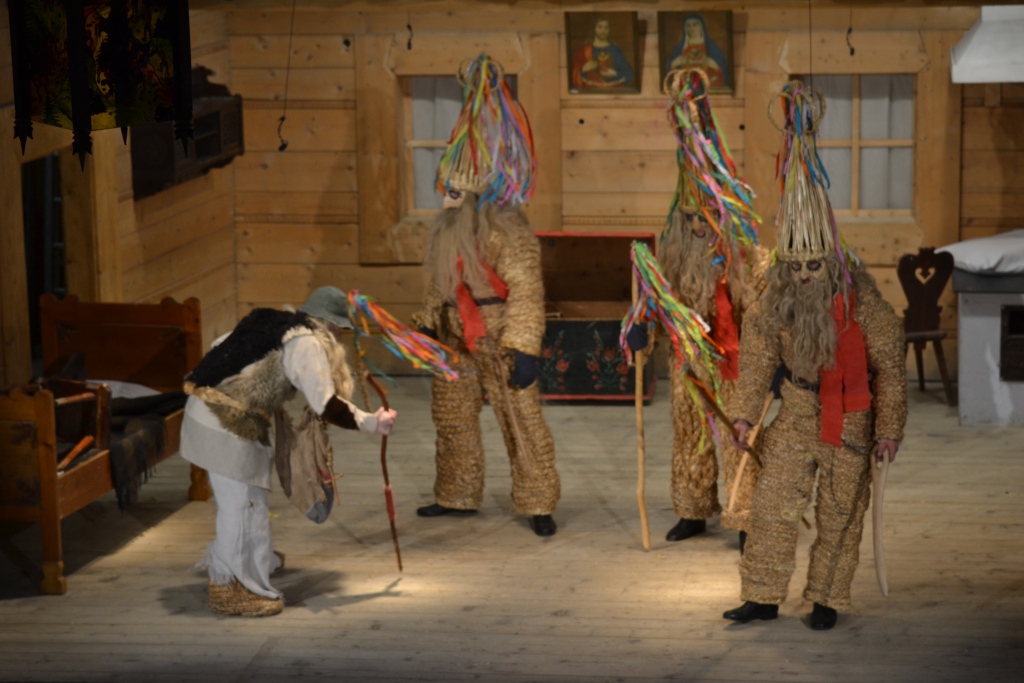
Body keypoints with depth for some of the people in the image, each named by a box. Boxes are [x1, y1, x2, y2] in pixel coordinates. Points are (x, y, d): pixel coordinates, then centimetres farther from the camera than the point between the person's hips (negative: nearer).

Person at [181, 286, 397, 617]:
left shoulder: (272, 323, 16)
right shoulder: (307, 344, -11)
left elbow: (220, 348, 23)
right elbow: (327, 405, -18)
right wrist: (370, 422, -9)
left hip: (203, 410, 10)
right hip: (227, 427, -10)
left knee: (237, 500, 23)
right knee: (241, 502, -2)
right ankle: (231, 589, 5)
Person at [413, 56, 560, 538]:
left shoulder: (504, 226, -19)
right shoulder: (447, 225, 8)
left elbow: (526, 290, -22)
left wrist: (524, 349, -26)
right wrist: (427, 326, 22)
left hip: (498, 337, -8)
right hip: (455, 338, 8)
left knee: (521, 420, -4)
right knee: (451, 418, 16)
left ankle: (538, 505, 2)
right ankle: (456, 496, 30)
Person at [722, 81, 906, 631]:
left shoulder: (859, 297, -19)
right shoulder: (776, 299, -7)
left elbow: (890, 365, -12)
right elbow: (757, 354, 6)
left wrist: (889, 429, -11)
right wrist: (745, 414, 4)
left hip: (849, 419, -4)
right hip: (798, 412, 4)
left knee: (840, 514, 3)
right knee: (772, 503, 2)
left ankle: (827, 599, 15)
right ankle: (763, 598, 9)